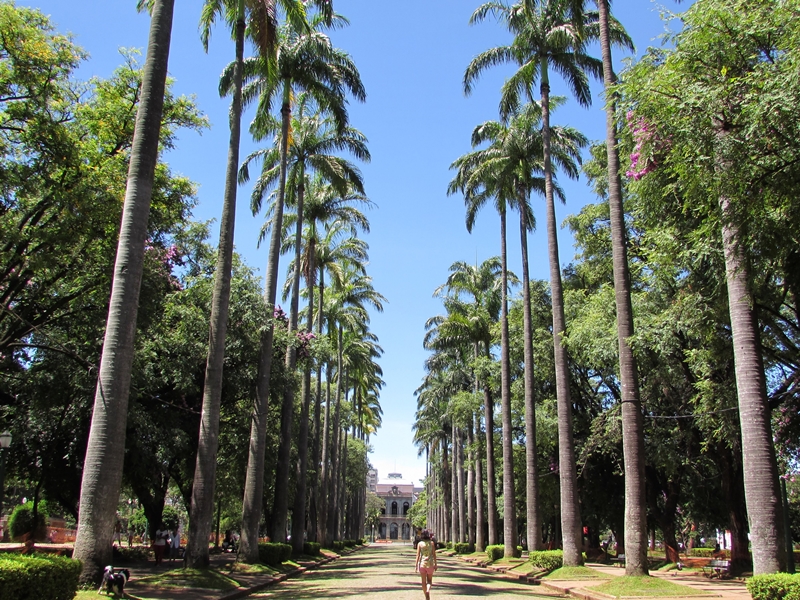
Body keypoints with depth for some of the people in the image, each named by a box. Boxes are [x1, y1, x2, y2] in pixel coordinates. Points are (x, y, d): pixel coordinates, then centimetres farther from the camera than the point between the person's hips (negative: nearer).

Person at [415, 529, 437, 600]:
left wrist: (416, 566, -2)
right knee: (429, 580, 12)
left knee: (423, 581, 12)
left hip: (422, 563, 0)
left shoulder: (420, 543, -4)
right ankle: (428, 591, -17)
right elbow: (434, 554, -2)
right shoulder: (431, 543, -3)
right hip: (430, 563, 0)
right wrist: (435, 564, 6)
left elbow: (418, 555, -6)